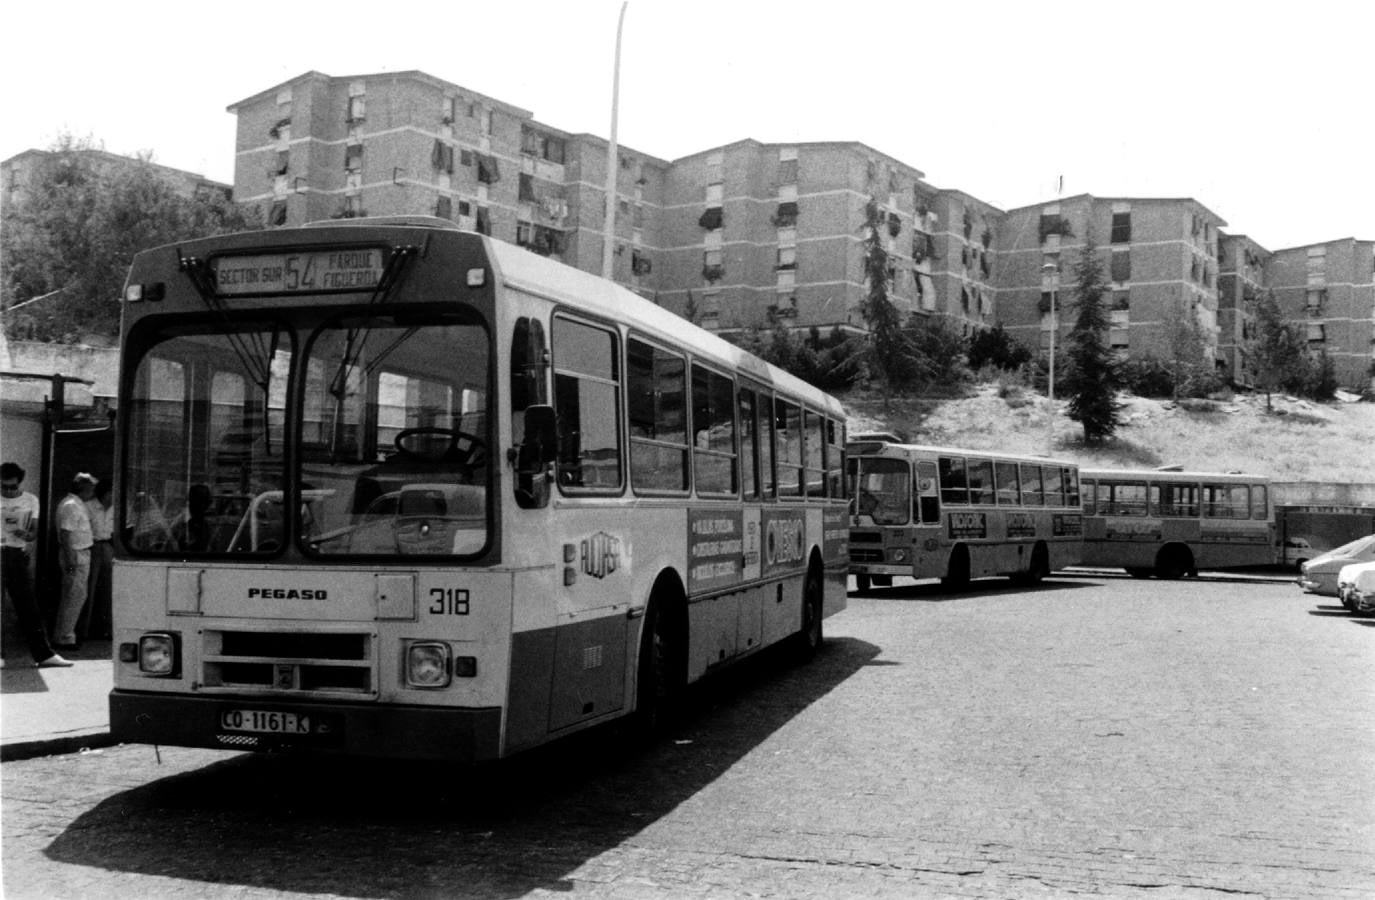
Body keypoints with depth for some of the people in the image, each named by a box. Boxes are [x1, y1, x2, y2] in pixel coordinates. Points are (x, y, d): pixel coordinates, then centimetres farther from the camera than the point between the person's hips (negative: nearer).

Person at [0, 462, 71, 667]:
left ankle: (44, 654, 1)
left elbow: (34, 532, 5)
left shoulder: (30, 501, 9)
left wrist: (25, 534, -18)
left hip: (18, 555, 2)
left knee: (29, 608, 1)